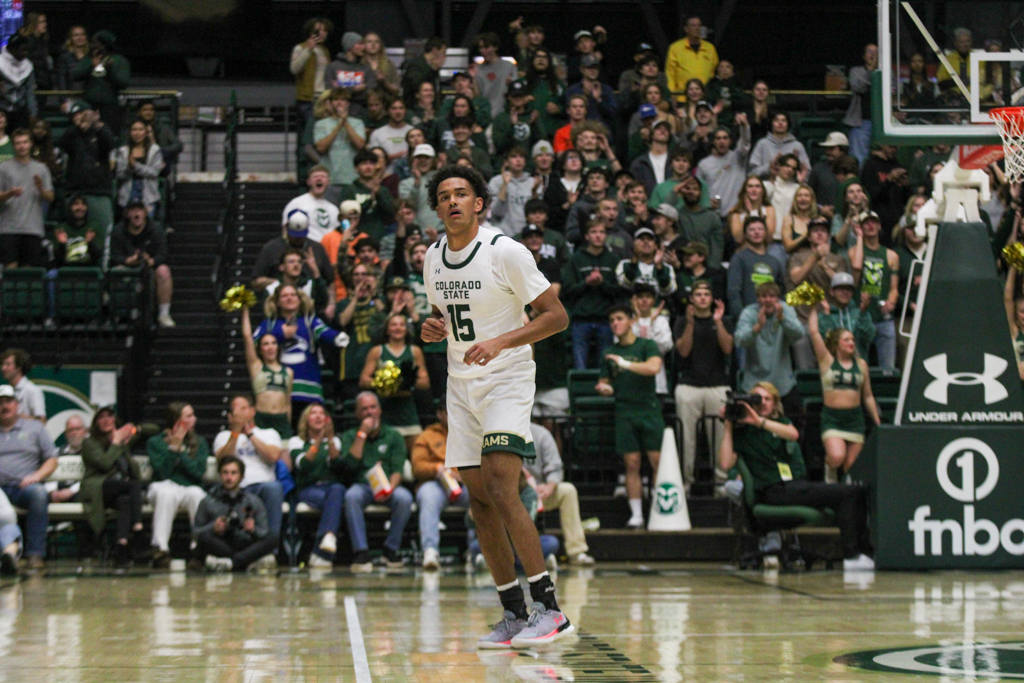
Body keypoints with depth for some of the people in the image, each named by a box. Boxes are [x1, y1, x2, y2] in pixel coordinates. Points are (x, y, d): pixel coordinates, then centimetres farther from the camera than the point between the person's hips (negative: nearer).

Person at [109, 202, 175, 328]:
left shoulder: (155, 229, 0)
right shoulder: (118, 231, 0)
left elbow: (162, 256, -9)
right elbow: (115, 257, -9)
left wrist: (151, 261, -33)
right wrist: (130, 260, -31)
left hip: (151, 267, 0)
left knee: (163, 271, -32)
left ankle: (164, 314, -24)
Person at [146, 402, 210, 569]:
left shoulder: (200, 443, 13)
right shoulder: (155, 442, 6)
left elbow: (199, 472, -4)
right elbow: (163, 473, -7)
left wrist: (180, 450, -8)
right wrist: (173, 447, -10)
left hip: (190, 488, 2)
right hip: (165, 487, -2)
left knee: (197, 494, -35)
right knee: (165, 492, -38)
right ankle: (161, 549, -45)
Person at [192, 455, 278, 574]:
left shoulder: (254, 502, 13)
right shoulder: (208, 502, 10)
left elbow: (265, 534, 6)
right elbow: (195, 533, 5)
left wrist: (254, 529, -17)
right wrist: (213, 528, -15)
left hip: (245, 548, 2)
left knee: (272, 538, -26)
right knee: (205, 537, -33)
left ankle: (229, 562, -41)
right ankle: (252, 563, -33)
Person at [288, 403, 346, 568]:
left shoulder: (334, 441, 23)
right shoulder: (297, 441, 17)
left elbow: (337, 466, 2)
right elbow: (302, 464, -6)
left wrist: (330, 439, -8)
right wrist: (318, 441, -14)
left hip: (332, 486, 1)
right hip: (308, 490, -1)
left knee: (338, 490, -38)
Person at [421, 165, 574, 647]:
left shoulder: (505, 252, -13)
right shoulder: (433, 259, 8)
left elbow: (556, 316, -13)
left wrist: (501, 341, -25)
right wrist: (436, 329, 0)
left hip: (507, 380, -7)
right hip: (461, 386, 7)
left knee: (501, 492, -20)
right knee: (479, 500, 4)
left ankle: (549, 609, -18)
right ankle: (514, 615, 11)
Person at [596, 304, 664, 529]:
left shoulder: (646, 345, 3)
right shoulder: (609, 352, 14)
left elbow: (654, 367, -15)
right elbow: (604, 382, 19)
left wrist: (625, 363, -19)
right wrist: (604, 388, -4)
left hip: (649, 409, -3)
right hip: (624, 413, 3)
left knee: (658, 461, -8)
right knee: (631, 464, -1)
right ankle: (636, 514, 2)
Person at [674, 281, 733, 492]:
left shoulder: (724, 322, 13)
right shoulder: (683, 322, 12)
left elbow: (727, 348, -2)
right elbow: (683, 350, -2)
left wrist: (718, 322, -12)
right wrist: (690, 323, -13)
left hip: (717, 385, 0)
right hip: (688, 385, 0)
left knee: (720, 435, -5)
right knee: (686, 435, -4)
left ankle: (722, 479, -2)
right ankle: (686, 479, 2)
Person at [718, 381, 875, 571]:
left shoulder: (781, 421, 21)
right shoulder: (741, 432, 7)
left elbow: (793, 434, -5)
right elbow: (725, 464, -10)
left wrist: (759, 421, -12)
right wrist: (728, 428, -6)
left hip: (799, 486, 6)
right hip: (775, 491, -6)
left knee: (859, 492, -10)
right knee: (845, 494, -22)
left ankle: (863, 546, -8)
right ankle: (851, 556, -23)